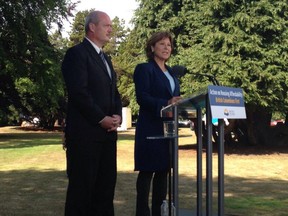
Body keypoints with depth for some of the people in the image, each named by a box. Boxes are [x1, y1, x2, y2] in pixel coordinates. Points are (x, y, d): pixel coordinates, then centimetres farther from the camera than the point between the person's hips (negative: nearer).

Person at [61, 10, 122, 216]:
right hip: (85, 132, -8)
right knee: (82, 186, -3)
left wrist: (117, 115, 3)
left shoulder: (105, 58, 22)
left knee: (106, 184, 7)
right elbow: (79, 92, -16)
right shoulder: (77, 53, -6)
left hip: (107, 132, 8)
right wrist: (101, 119, -14)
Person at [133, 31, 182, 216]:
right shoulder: (144, 69, -4)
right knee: (147, 171, -5)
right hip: (151, 128, -7)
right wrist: (166, 104, -28)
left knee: (164, 170, 9)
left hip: (168, 128, 8)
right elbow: (142, 97, -16)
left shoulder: (171, 73, 20)